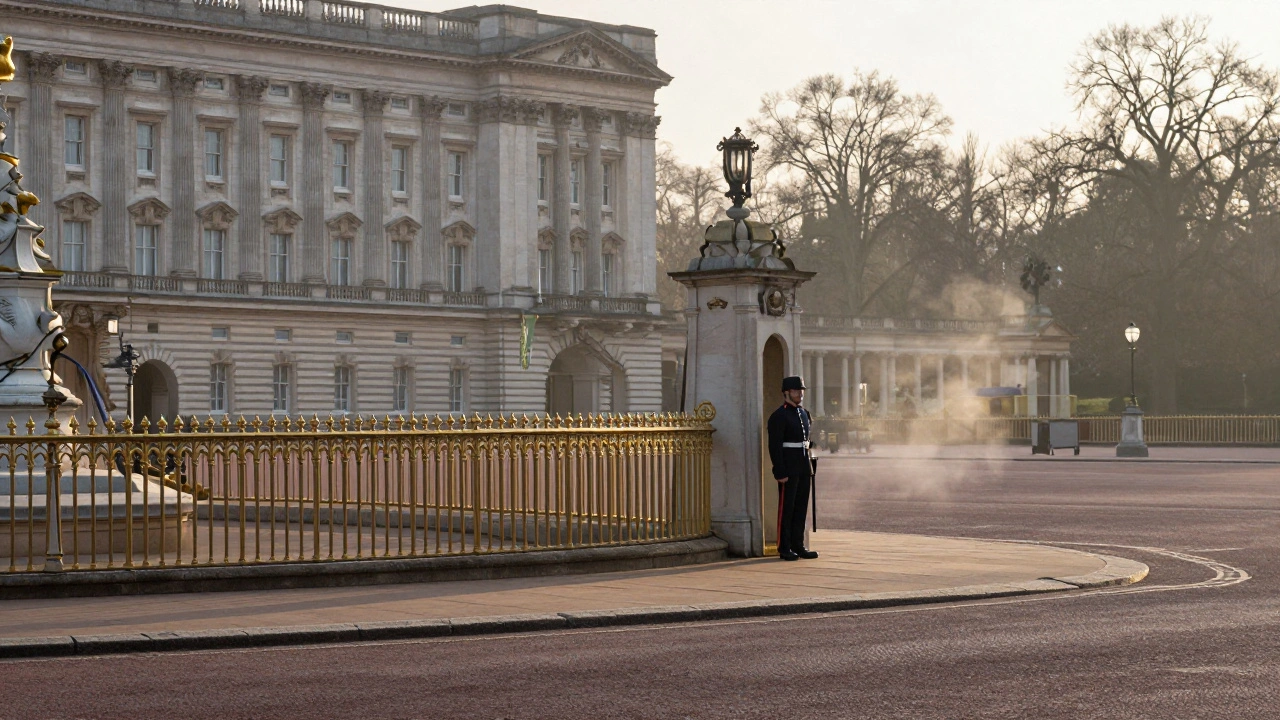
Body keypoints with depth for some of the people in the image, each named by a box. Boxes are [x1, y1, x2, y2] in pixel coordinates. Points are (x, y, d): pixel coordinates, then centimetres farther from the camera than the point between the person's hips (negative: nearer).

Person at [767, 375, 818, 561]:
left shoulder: (803, 413, 15)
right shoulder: (779, 416, -10)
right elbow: (775, 446, -15)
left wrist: (810, 467, 17)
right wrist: (780, 473, -19)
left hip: (804, 469, 8)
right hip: (789, 469, -8)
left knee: (801, 507, 10)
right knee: (786, 508, -2)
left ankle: (798, 545, 16)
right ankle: (785, 548, 2)